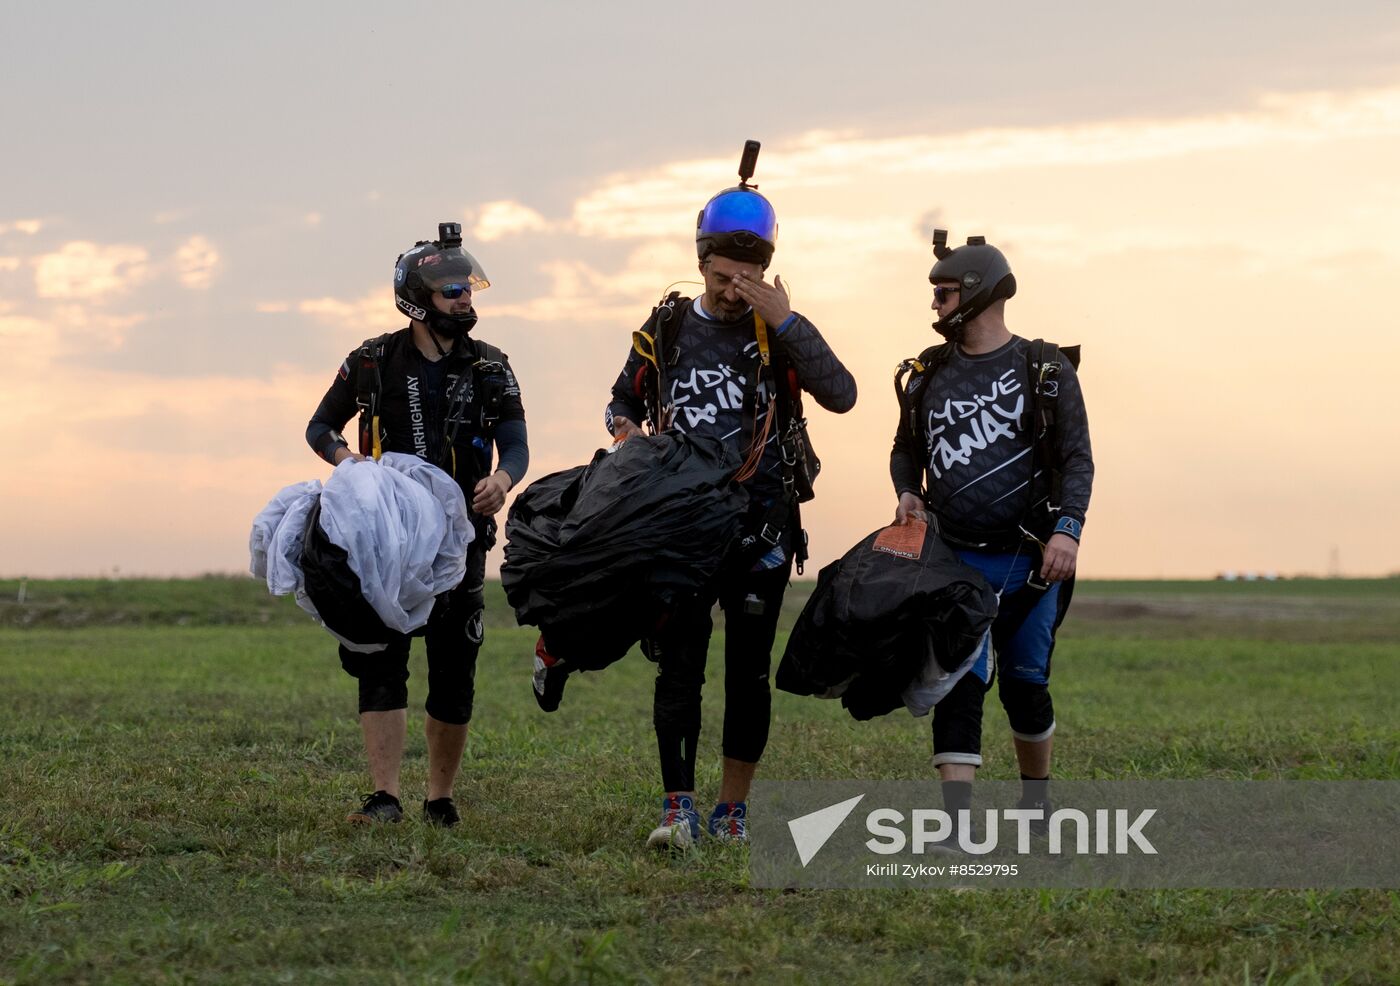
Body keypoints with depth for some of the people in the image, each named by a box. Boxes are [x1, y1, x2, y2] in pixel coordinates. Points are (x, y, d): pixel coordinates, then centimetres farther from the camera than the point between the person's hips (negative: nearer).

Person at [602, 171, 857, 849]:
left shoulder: (778, 332, 3)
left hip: (760, 527, 0)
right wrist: (626, 430, -1)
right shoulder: (668, 328, 9)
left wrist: (786, 321, -16)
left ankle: (733, 811, 14)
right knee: (678, 665, -8)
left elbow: (841, 395, -12)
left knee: (748, 671, 4)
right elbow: (624, 401, 23)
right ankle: (678, 809, -8)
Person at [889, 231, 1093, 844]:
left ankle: (1036, 799, 33)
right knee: (959, 684, -11)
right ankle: (955, 823, -16)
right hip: (954, 557, 1)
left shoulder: (1046, 371, -2)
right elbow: (905, 448, 21)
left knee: (1025, 685, 9)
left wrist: (1068, 528, -19)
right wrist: (907, 492, 0)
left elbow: (1077, 457, -5)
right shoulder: (928, 375, 8)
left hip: (1028, 559, -1)